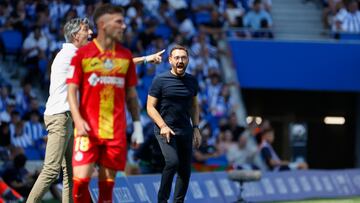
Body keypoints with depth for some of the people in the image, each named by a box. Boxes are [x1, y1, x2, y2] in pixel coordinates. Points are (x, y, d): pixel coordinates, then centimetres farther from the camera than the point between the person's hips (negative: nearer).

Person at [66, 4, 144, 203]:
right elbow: (71, 90, -3)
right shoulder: (83, 54, 0)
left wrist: (137, 126, 11)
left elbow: (131, 94, 16)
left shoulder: (126, 55, 11)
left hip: (116, 132, 3)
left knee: (107, 183, 2)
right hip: (88, 130, -3)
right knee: (81, 180, -12)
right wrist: (78, 120, -18)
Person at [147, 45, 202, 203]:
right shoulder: (160, 80, -4)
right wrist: (163, 126, -16)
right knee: (173, 161, -23)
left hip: (185, 131, 5)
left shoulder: (192, 81, 10)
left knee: (185, 170, 2)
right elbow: (150, 107, -4)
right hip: (165, 130, -5)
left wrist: (196, 128, 11)